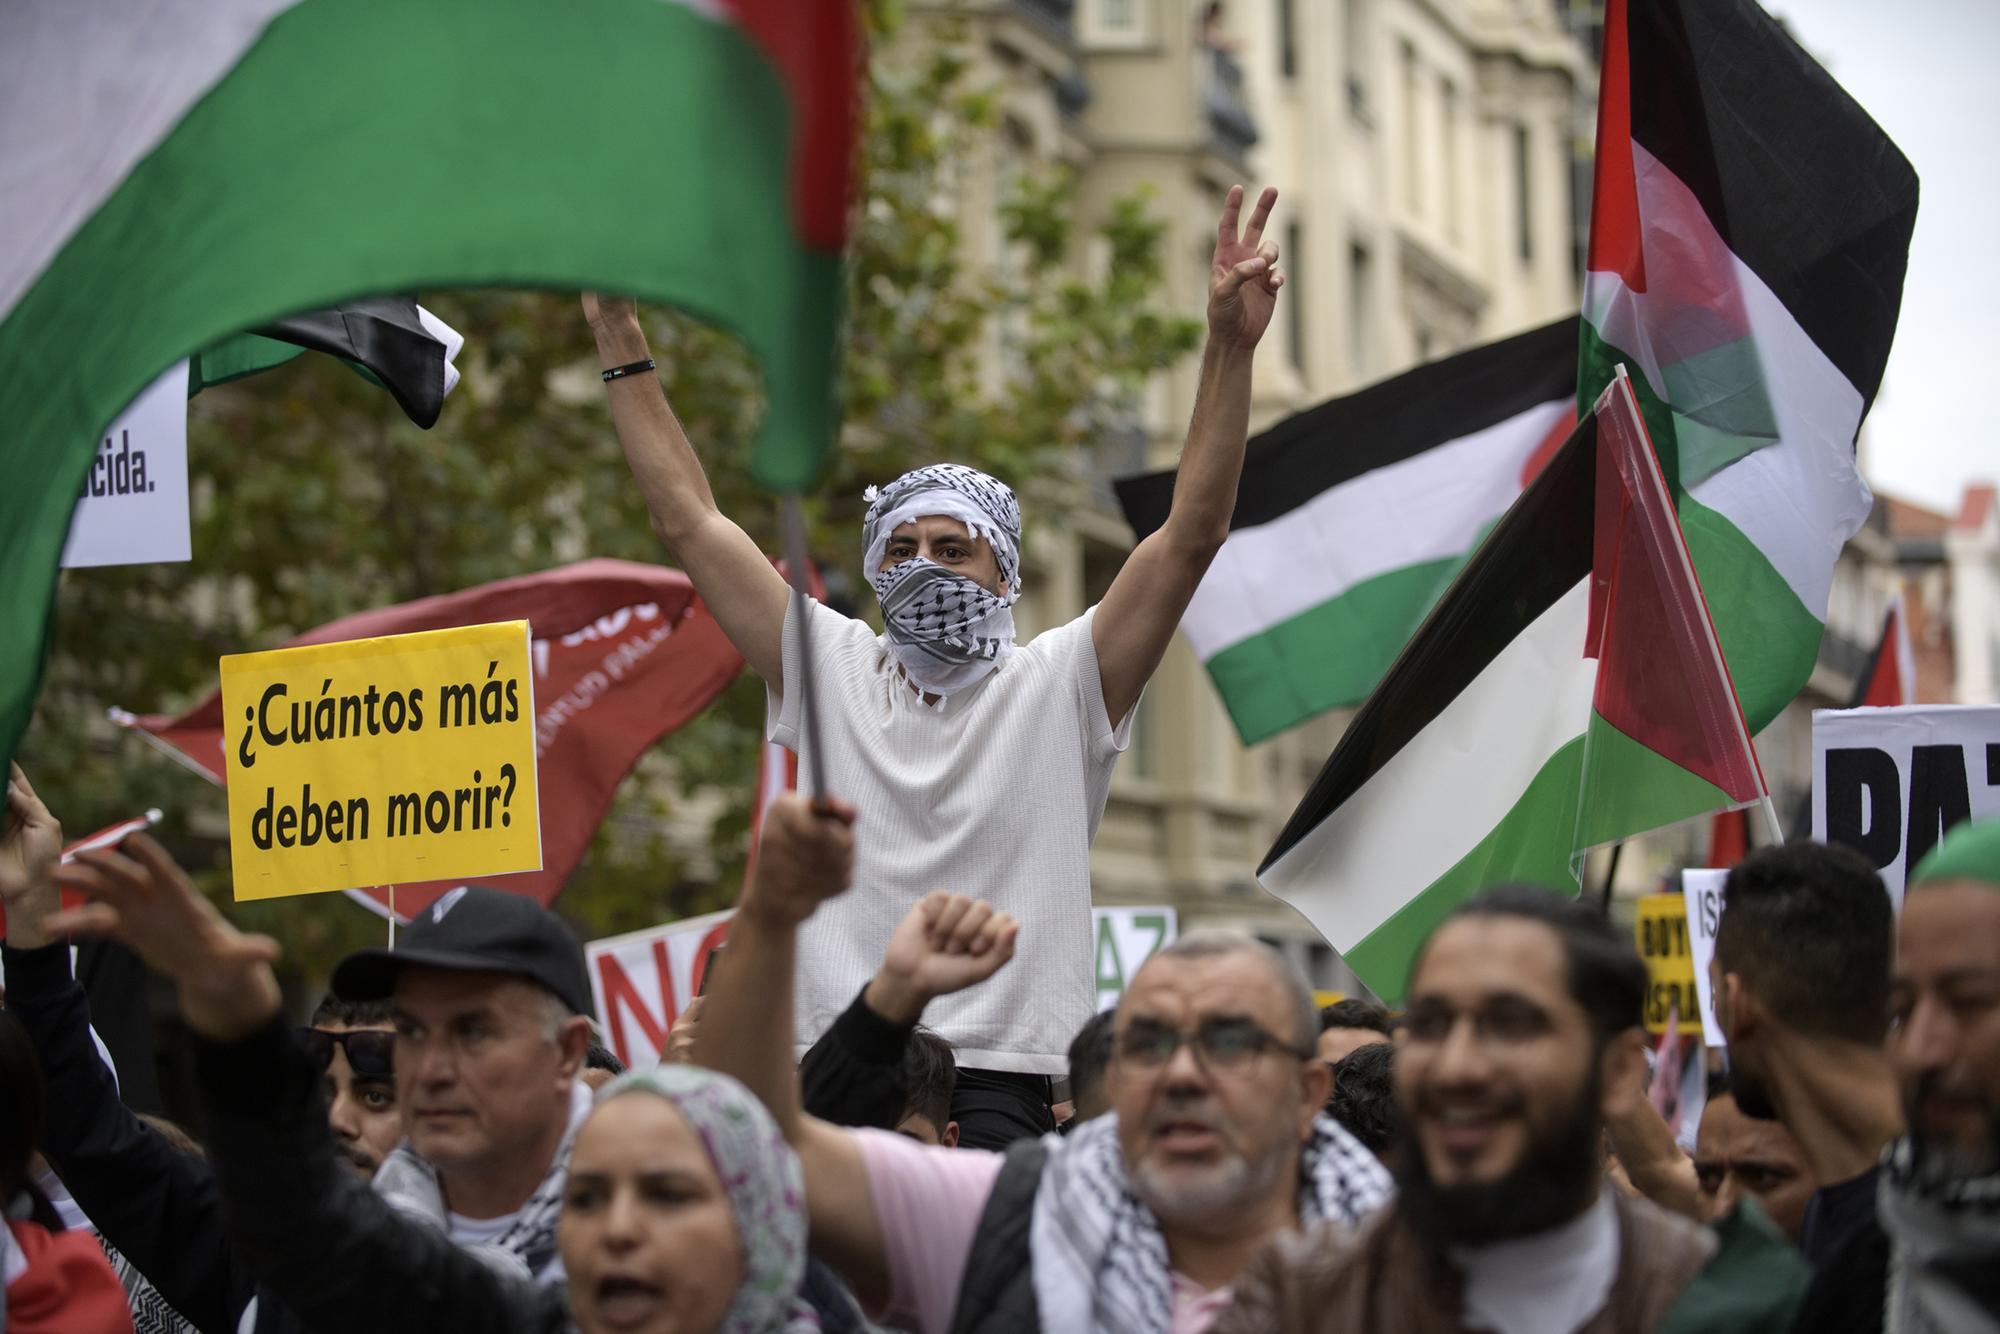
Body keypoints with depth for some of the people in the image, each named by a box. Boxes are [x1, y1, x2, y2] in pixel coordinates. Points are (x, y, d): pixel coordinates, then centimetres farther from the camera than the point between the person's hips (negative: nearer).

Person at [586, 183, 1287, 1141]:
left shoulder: (1057, 686, 6)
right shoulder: (830, 672, 14)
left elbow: (1192, 534, -3)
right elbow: (689, 521, 15)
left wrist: (1229, 348, -11)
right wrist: (619, 338, 14)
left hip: (1000, 1088, -2)